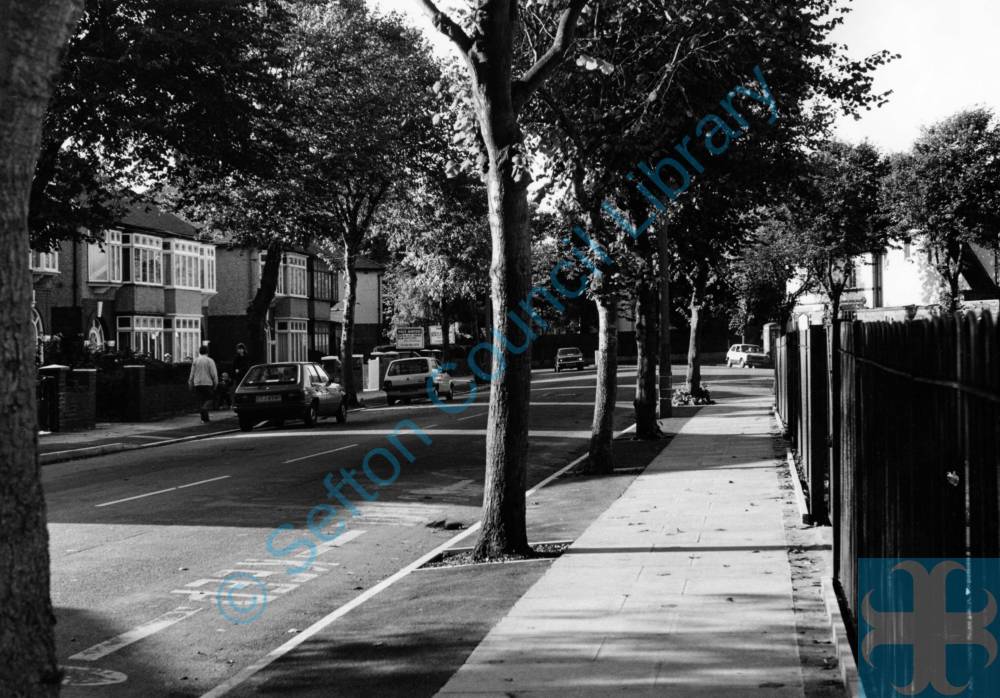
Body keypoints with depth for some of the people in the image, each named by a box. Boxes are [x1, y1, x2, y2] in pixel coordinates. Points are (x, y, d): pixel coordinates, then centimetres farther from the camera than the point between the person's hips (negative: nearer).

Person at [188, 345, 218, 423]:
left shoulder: (195, 361, 6)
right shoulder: (210, 361, -5)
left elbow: (192, 374, 9)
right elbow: (214, 373, -7)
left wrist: (190, 384, 17)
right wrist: (216, 383, 1)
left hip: (197, 384, 4)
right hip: (207, 383, -4)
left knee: (202, 399, 11)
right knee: (209, 399, 3)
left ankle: (204, 418, 8)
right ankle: (204, 408, -27)